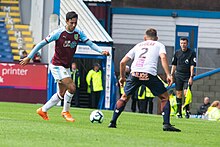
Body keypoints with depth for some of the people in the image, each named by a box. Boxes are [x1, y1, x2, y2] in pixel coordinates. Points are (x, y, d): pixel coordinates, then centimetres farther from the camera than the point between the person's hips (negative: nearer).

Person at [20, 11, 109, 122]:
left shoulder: (78, 33, 0)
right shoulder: (59, 33, -15)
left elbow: (90, 43, -1)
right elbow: (42, 43, -9)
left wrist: (101, 51, -20)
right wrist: (29, 57, -6)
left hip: (66, 67, 7)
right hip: (57, 66, -7)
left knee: (62, 94, 12)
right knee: (71, 87, -19)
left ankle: (43, 110, 28)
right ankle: (65, 112, -2)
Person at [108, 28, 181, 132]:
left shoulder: (138, 45, 29)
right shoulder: (159, 45, 20)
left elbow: (123, 62, 24)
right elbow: (163, 58, -1)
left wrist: (122, 76, 36)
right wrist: (168, 75, -6)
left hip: (134, 73, 3)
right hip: (149, 75, -3)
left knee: (124, 97, 23)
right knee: (165, 97, 11)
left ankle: (113, 122, 18)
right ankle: (166, 124, -2)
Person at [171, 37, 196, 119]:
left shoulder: (192, 53, -2)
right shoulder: (177, 53, 9)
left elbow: (192, 66, -6)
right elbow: (174, 65, 15)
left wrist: (191, 77, -12)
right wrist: (171, 75, 9)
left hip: (187, 76, -3)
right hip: (178, 76, 3)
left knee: (186, 93, -13)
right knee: (179, 93, 0)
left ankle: (187, 110, -2)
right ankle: (179, 112, 5)